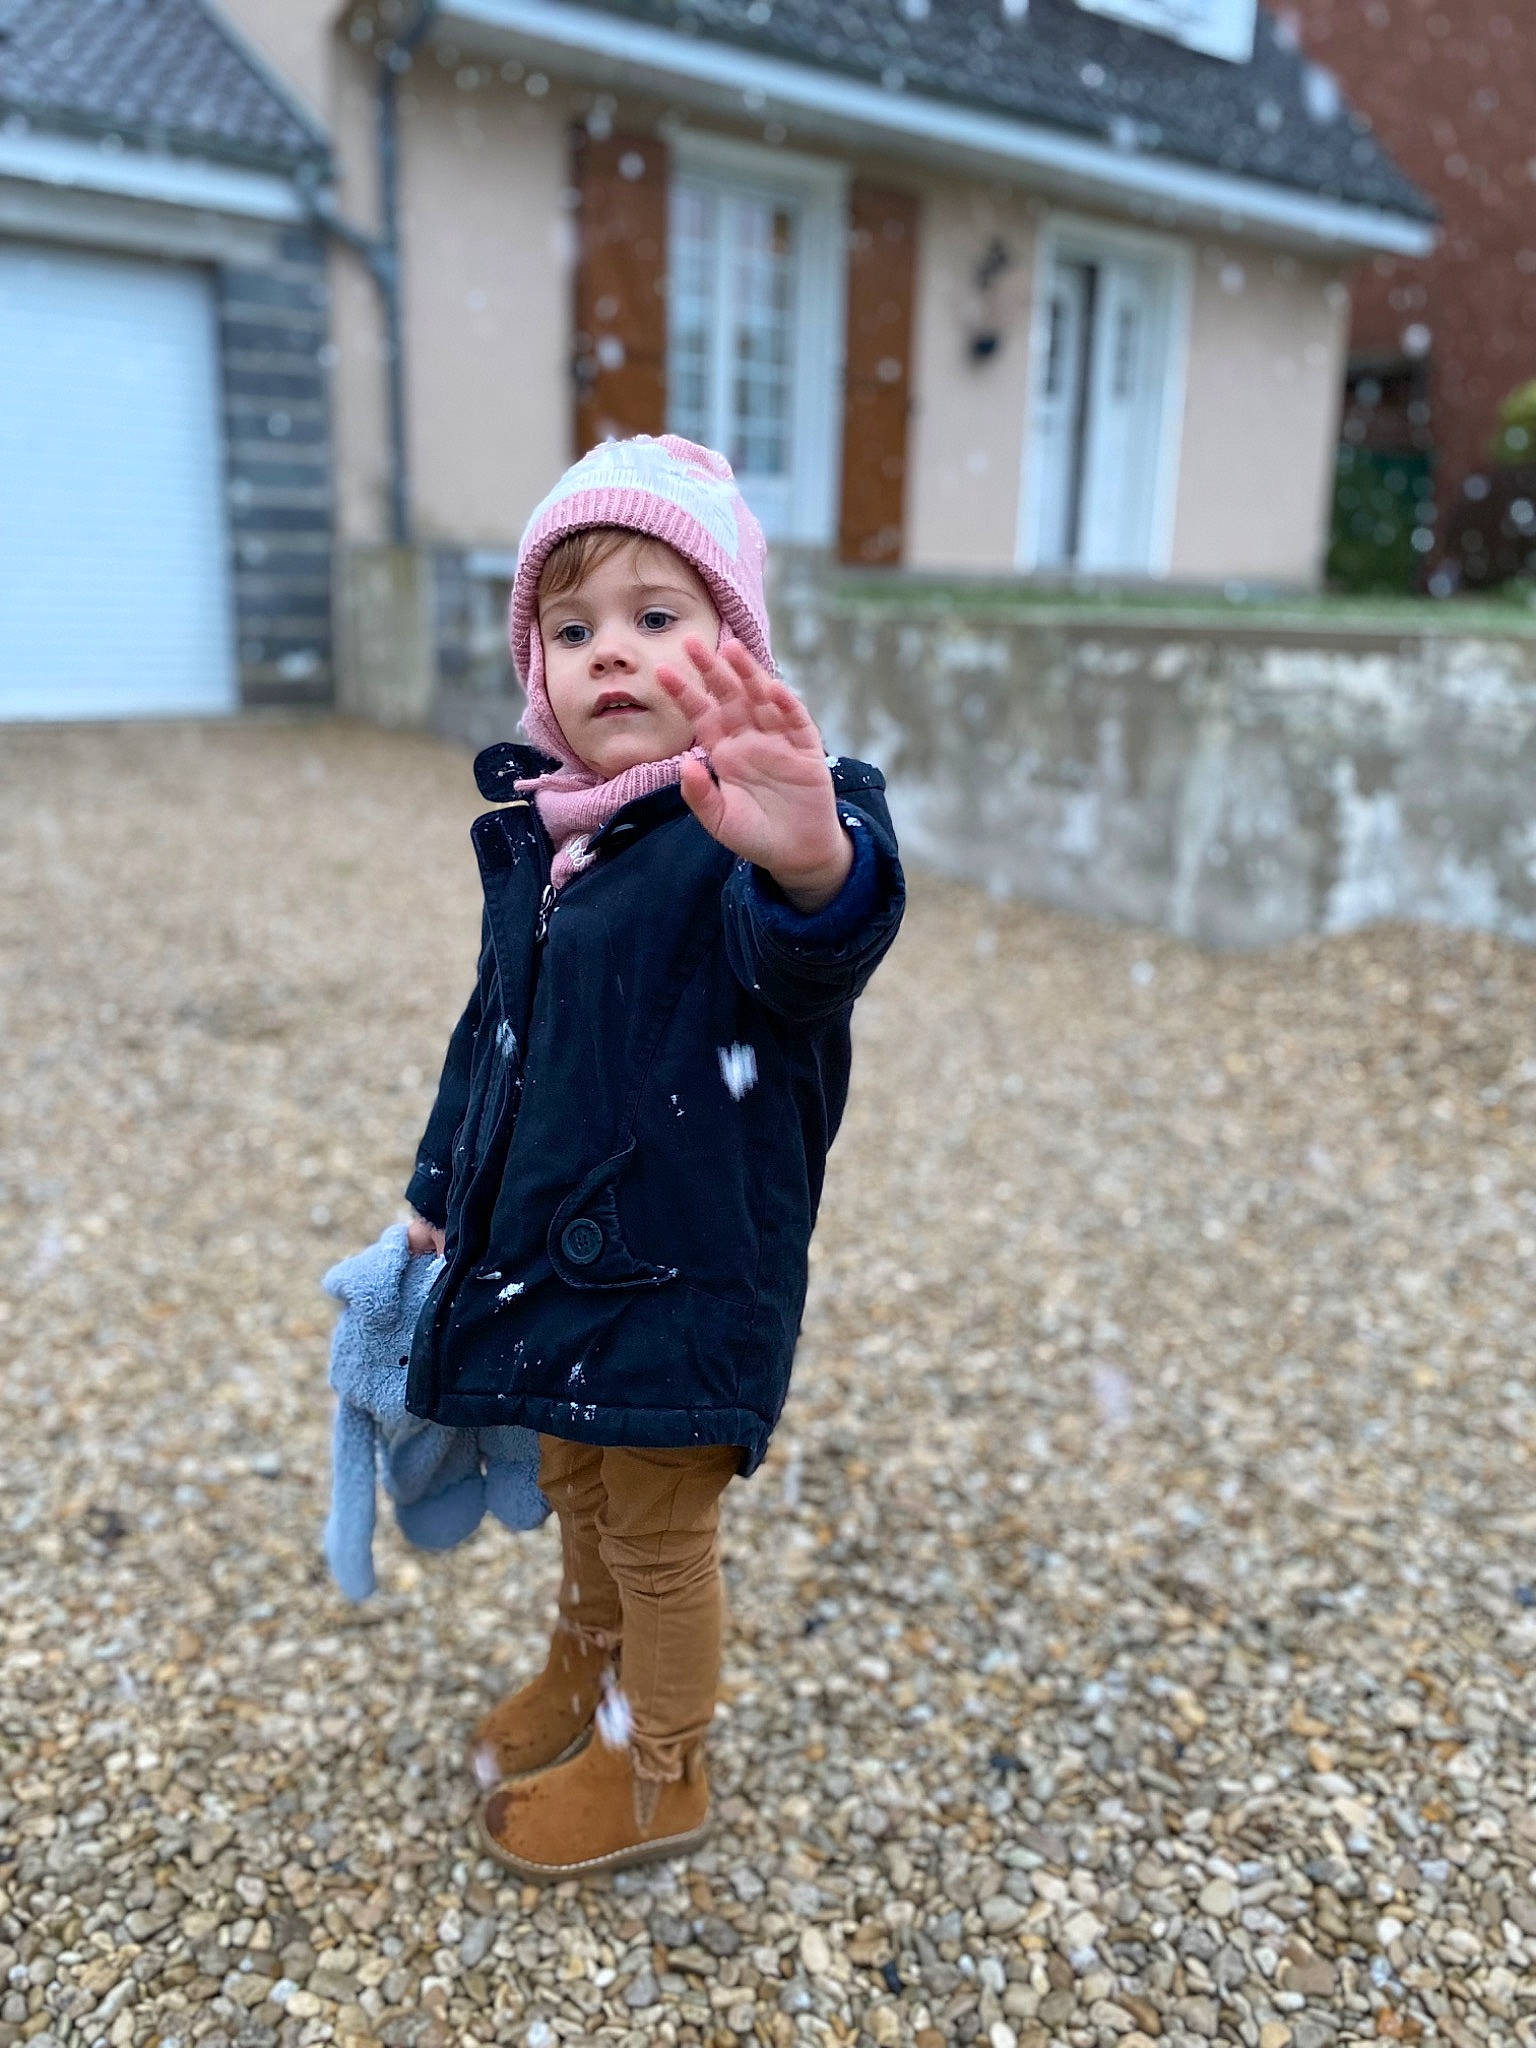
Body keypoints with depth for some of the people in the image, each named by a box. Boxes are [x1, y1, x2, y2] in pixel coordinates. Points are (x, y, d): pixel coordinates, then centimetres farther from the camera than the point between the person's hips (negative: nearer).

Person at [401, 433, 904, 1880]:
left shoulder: (751, 834, -21)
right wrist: (442, 1189, 21)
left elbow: (808, 952, -44)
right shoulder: (529, 835, 2)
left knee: (659, 1534, 14)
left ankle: (657, 1770, 40)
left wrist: (816, 868, -67)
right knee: (577, 1492, 27)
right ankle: (585, 1673, 54)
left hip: (684, 1270, -7)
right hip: (539, 1254, 7)